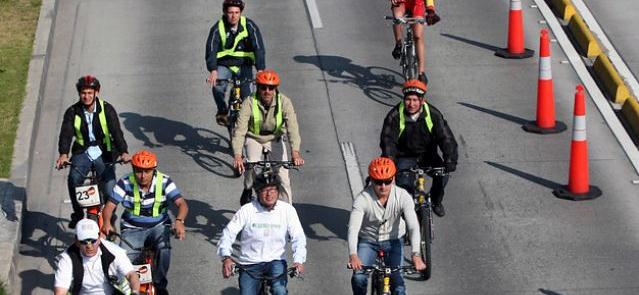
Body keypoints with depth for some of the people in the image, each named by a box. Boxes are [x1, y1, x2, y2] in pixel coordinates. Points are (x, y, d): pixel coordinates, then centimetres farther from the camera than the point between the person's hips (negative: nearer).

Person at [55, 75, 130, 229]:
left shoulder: (107, 109, -6)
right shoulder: (72, 112, -3)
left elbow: (116, 131, -17)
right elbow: (66, 134, -16)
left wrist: (123, 152, -34)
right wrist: (63, 154, -35)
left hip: (104, 153, -1)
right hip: (82, 152, 1)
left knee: (110, 190, -15)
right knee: (74, 178, -27)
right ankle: (78, 214, -6)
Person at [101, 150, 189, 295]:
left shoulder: (164, 182, -12)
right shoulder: (125, 183, -11)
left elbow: (182, 204, -19)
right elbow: (110, 205, -13)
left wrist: (179, 220, -41)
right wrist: (106, 222, -35)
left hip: (158, 226, 0)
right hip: (132, 228, 0)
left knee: (164, 246, -33)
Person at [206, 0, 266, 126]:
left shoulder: (249, 26, -12)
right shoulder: (218, 28, -13)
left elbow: (258, 48, -19)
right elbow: (211, 50, -23)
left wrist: (260, 70, -33)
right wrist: (213, 71, -40)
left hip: (244, 65, 1)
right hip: (224, 65, -1)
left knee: (246, 95, -15)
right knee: (218, 86, -28)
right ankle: (222, 111, -1)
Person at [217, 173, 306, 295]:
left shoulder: (287, 210, -4)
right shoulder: (246, 210, -6)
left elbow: (298, 237, -10)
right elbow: (228, 233, -10)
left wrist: (298, 260, -28)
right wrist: (226, 257, -28)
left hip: (276, 262, -1)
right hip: (250, 264, 1)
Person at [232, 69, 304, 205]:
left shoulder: (284, 102, -25)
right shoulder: (249, 103, -26)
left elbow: (292, 126, -34)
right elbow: (240, 130, -32)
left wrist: (295, 152, -50)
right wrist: (237, 156, -46)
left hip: (275, 139, 1)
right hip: (254, 139, -1)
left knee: (283, 175, -11)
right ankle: (247, 191, 3)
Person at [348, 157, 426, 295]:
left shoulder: (403, 197, -22)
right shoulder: (362, 199, -24)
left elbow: (413, 226, -30)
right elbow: (353, 228, -34)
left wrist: (416, 255, -46)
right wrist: (353, 255, -52)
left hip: (393, 242, 1)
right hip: (368, 242, -1)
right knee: (358, 278, -21)